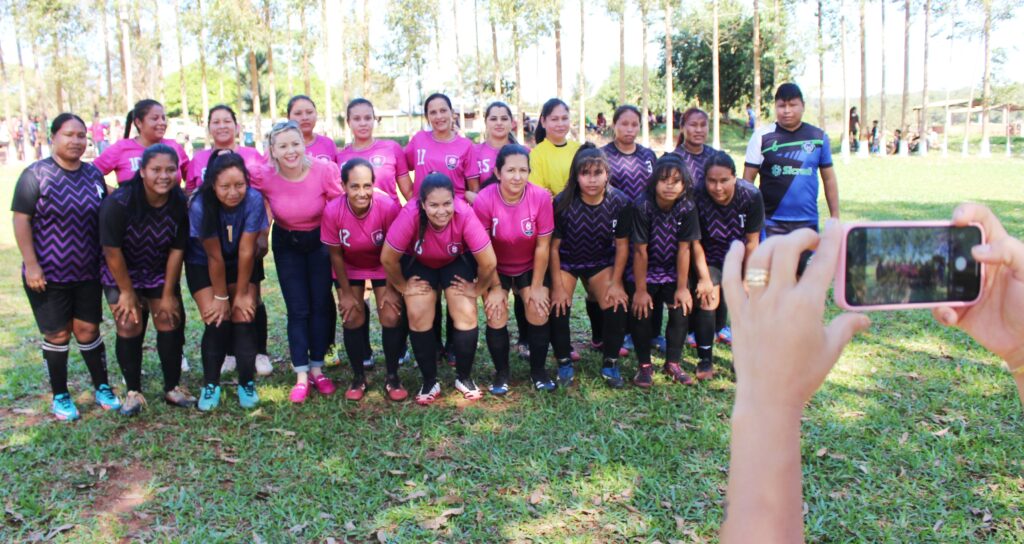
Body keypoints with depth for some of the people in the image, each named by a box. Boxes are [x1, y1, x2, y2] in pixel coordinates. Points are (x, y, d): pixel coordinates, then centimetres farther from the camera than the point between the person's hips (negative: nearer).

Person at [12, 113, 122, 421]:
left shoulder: (93, 175, 4)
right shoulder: (36, 174, -9)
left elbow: (104, 219, 12)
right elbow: (21, 219, -10)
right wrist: (31, 265, -14)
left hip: (87, 272, 3)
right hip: (47, 274, -3)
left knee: (88, 329, 9)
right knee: (57, 334, 6)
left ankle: (102, 389, 21)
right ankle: (60, 397, 21)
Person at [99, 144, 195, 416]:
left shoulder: (179, 203, -19)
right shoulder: (118, 203, -28)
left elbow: (176, 250, -12)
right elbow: (112, 250, -20)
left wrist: (168, 294, -7)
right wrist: (127, 292, -12)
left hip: (160, 273, 3)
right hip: (121, 273, -3)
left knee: (170, 322, -1)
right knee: (129, 327, -5)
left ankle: (173, 388, 12)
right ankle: (133, 392, 8)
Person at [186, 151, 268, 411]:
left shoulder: (254, 200, -29)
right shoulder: (200, 206, -30)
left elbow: (246, 252, -22)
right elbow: (214, 256, -23)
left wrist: (242, 293, -14)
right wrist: (220, 297, -13)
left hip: (243, 266, 1)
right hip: (203, 266, -1)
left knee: (243, 320, -9)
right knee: (217, 322, -10)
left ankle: (246, 383, 7)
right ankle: (210, 385, 8)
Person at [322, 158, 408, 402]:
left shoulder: (389, 207, -34)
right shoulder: (332, 211, -29)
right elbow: (335, 254, -14)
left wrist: (391, 289, -12)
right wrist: (346, 293, -7)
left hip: (383, 265, -1)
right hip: (350, 267, 1)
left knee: (392, 317, -9)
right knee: (352, 319, -3)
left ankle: (392, 377, 10)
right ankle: (358, 377, 16)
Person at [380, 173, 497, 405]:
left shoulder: (465, 215, -39)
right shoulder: (410, 215, -38)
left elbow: (489, 263, -30)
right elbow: (388, 258, -25)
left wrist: (477, 289, -16)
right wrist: (403, 286, -12)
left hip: (457, 261, 0)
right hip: (418, 263, 0)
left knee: (467, 316, -10)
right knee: (418, 317, -10)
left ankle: (464, 378, 12)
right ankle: (429, 382, 9)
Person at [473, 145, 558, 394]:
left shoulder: (541, 197, -25)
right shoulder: (484, 200, -27)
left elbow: (542, 246, -15)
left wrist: (537, 286, -9)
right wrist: (495, 287, -11)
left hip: (530, 267, 1)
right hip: (496, 268, -1)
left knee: (539, 312, -9)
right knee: (496, 316, -10)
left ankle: (538, 371, 14)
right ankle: (501, 373, 12)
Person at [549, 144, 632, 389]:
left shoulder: (620, 203, -19)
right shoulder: (563, 203, -24)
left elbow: (621, 245, -8)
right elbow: (553, 246, -16)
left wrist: (616, 283, -10)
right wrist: (558, 286, -15)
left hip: (601, 261, 2)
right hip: (566, 261, -1)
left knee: (616, 305, -15)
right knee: (558, 307, -18)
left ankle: (610, 364, 5)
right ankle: (564, 363, 4)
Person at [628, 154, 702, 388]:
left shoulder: (687, 207, -15)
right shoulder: (642, 205, -23)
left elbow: (684, 248, -12)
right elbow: (640, 250, -20)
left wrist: (682, 288, -10)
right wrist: (640, 290, -18)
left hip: (673, 271, 2)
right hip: (644, 271, -2)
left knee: (681, 310, -11)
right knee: (642, 311, -16)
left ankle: (673, 363, 8)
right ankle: (644, 365, 4)